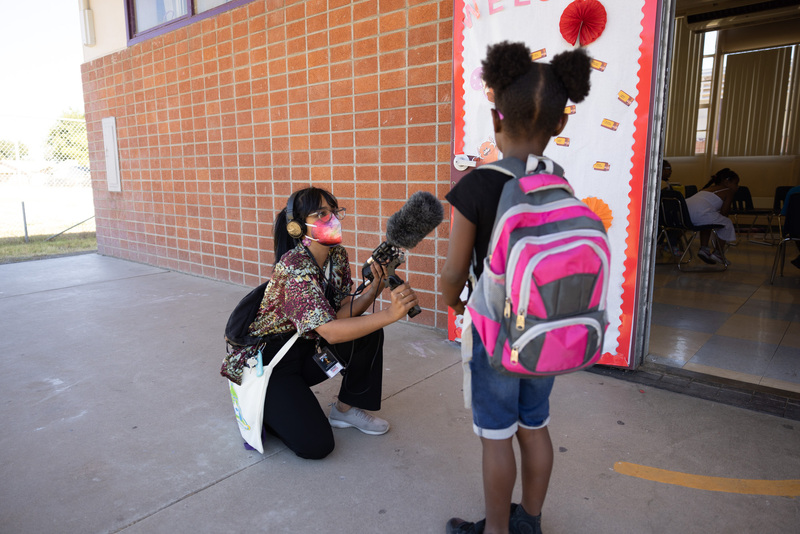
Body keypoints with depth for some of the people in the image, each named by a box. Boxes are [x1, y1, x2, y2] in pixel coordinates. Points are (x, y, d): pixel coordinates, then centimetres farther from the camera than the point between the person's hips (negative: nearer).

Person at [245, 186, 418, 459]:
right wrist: (390, 314, -43)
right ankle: (266, 405, 11)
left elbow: (342, 314, -8)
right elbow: (330, 331, -35)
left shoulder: (337, 255, -3)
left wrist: (374, 289, -26)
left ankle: (346, 408, 7)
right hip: (270, 360, -7)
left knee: (369, 332, -12)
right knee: (315, 444, -18)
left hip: (307, 349, 8)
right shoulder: (294, 266, -28)